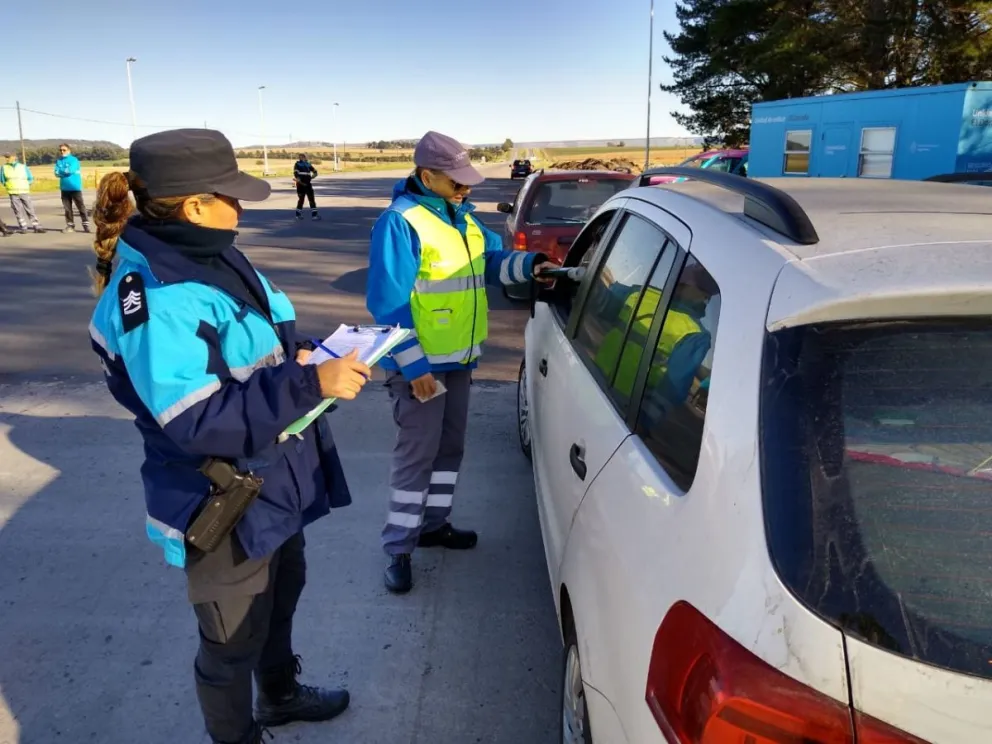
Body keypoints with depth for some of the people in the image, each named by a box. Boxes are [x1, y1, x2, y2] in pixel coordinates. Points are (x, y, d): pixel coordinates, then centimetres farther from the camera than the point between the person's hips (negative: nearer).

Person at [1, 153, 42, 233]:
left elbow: (30, 178, 12)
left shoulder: (23, 167, 4)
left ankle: (36, 227, 0)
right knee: (18, 211, 0)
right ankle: (23, 227, 4)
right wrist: (8, 186, 5)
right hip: (13, 193, 0)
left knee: (30, 210, -2)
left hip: (24, 192, 0)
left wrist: (24, 186, 5)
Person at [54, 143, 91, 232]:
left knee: (81, 207, -3)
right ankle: (70, 225, 14)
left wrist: (62, 171, -2)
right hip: (64, 188, 5)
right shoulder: (58, 161, 11)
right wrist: (66, 171, -12)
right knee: (67, 208, 8)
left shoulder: (74, 160, -3)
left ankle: (86, 225, 0)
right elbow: (57, 173, -1)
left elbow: (70, 170, -16)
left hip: (75, 187, -5)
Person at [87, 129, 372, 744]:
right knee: (233, 640, 14)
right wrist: (310, 383, -35)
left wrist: (302, 356, -5)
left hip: (276, 484, 10)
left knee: (281, 595, 29)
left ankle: (280, 694, 56)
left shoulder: (215, 257, 2)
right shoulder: (153, 297, -27)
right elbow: (197, 423, -32)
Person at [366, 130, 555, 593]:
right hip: (420, 365, -8)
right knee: (417, 453, -2)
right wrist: (414, 366, -24)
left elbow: (491, 260, 16)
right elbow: (388, 304, -22)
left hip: (459, 357, 9)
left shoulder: (462, 216, 8)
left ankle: (434, 524, 35)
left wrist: (530, 265, -4)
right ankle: (399, 549, 11)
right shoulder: (401, 222, -19)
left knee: (449, 446, 18)